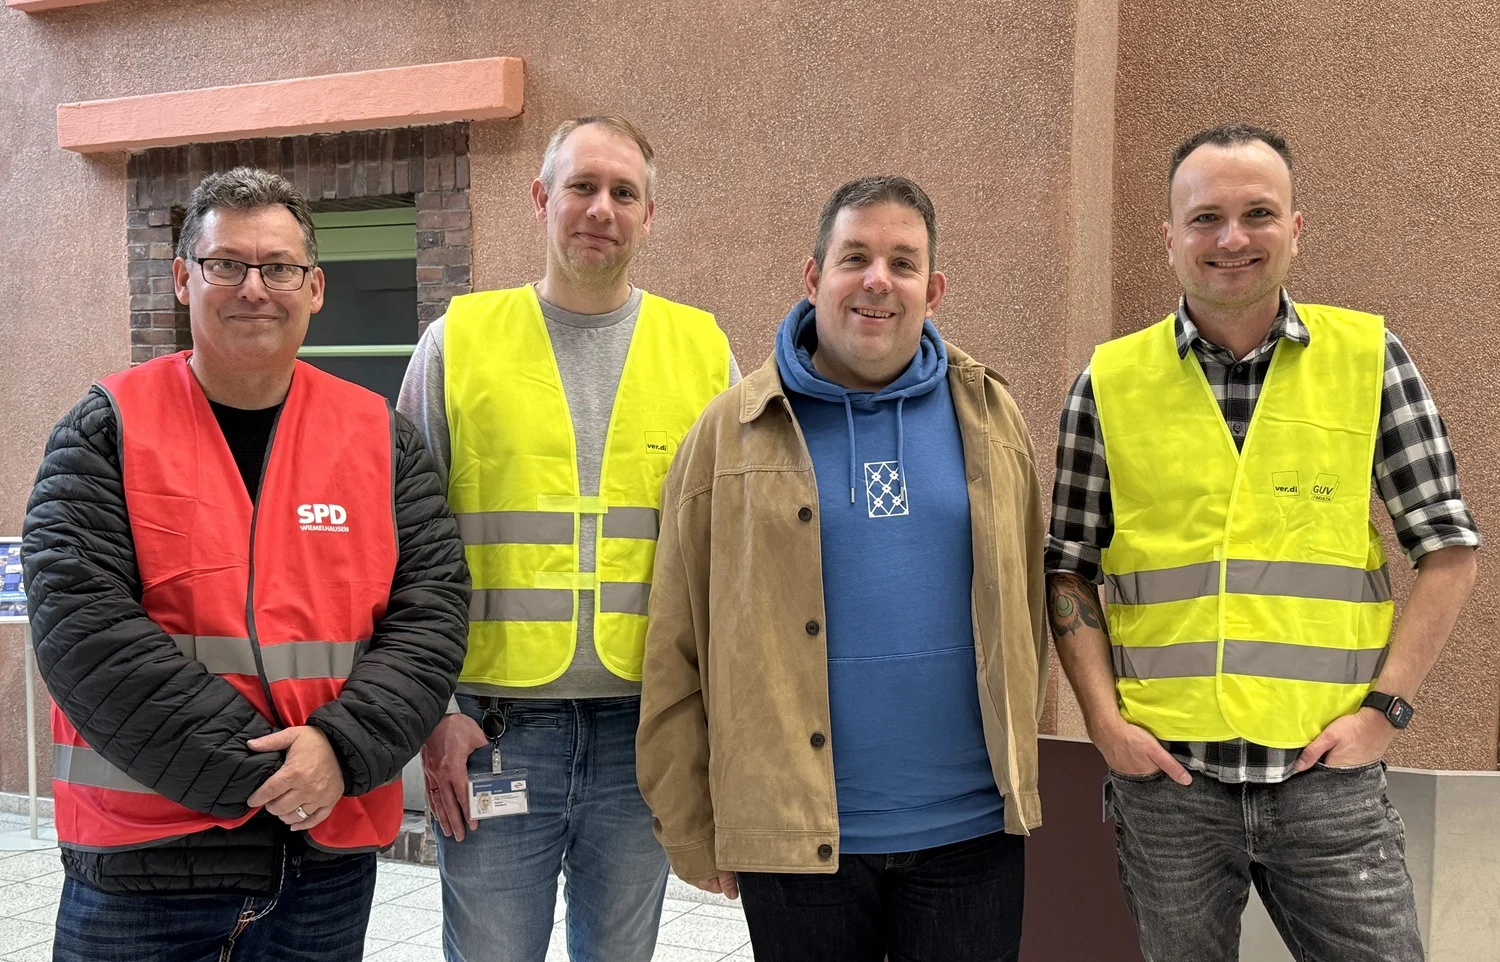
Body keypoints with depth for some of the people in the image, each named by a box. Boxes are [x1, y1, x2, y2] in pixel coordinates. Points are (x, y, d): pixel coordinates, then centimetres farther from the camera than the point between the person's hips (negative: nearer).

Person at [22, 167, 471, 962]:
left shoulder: (380, 437, 5)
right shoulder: (107, 431, -2)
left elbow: (432, 610, -1)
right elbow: (80, 625, -12)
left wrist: (341, 748, -18)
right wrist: (260, 768, -17)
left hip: (330, 854, 2)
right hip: (140, 863, -2)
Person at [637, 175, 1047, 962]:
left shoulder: (989, 417, 4)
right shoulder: (734, 432, -3)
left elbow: (1023, 609, 9)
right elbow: (675, 654, -2)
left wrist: (1016, 772, 9)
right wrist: (691, 831, -2)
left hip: (972, 835, 2)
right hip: (795, 838, -1)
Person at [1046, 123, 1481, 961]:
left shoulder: (1370, 358, 1)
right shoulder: (1110, 382, 1)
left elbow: (1449, 550, 3)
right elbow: (1069, 571, 5)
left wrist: (1385, 706, -6)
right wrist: (1106, 719, -5)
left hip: (1328, 771, 0)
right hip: (1166, 771, 1)